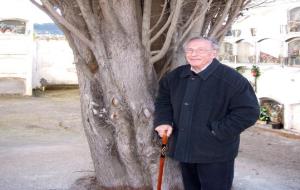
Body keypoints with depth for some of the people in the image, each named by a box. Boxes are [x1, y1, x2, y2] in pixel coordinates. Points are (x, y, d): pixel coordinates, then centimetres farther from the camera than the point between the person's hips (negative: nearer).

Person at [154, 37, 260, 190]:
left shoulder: (232, 79, -15)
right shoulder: (174, 77, 5)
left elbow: (248, 111, -18)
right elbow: (163, 100, 20)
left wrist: (218, 131, -21)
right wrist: (163, 120, 0)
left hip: (215, 155, -6)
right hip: (184, 149, 6)